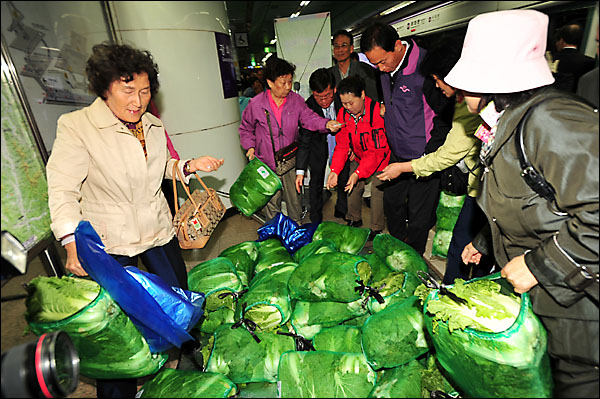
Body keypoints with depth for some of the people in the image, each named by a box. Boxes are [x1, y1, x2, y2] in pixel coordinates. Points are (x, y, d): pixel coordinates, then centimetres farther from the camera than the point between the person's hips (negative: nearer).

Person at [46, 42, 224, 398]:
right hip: (109, 241, -5)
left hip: (159, 229, 5)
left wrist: (190, 165, -2)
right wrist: (73, 241, -28)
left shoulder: (153, 124, 3)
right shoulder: (76, 125, -13)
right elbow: (62, 188, -16)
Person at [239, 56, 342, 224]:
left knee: (294, 198, 15)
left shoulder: (296, 100, -2)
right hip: (267, 163, -1)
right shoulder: (256, 104, -7)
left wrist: (326, 124, -28)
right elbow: (246, 128, 6)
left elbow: (308, 118, -10)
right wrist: (250, 146, -6)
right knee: (272, 201, 10)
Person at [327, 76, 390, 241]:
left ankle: (376, 229, 16)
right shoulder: (343, 113, -10)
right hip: (358, 158, 5)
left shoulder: (377, 112, -29)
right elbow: (341, 144, -5)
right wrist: (334, 170, -17)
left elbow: (377, 150, -29)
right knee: (353, 188, 5)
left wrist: (358, 173, -34)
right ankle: (354, 220, 30)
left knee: (377, 191, -4)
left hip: (380, 158, -5)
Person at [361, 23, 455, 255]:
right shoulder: (385, 69, 2)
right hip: (397, 153, 7)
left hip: (423, 156, -7)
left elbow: (445, 115, -16)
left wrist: (430, 155, -16)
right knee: (391, 202, 17)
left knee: (418, 214, 5)